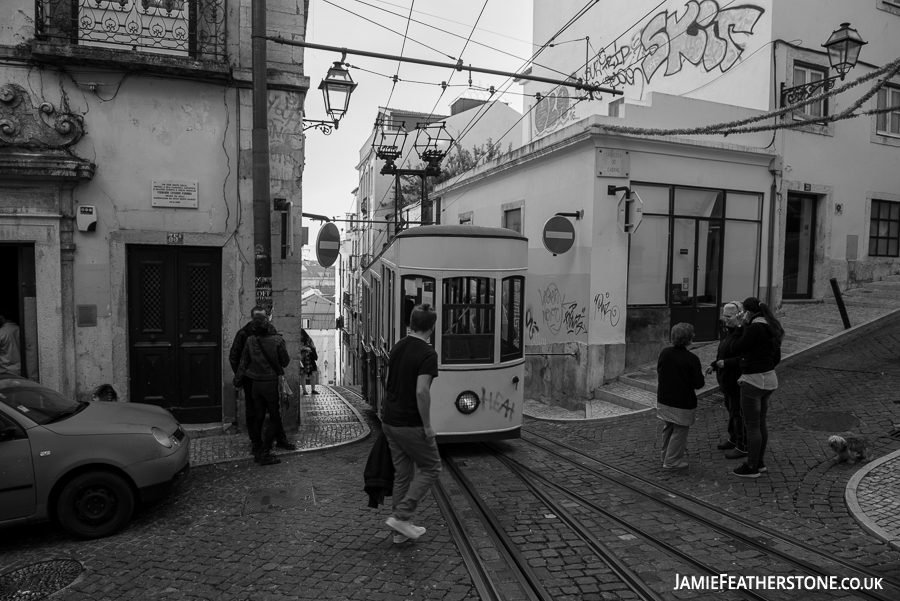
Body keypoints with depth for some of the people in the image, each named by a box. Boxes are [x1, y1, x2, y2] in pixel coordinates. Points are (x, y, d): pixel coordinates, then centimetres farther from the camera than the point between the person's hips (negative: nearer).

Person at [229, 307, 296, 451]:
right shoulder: (243, 334, -10)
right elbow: (233, 356, -5)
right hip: (250, 379, -3)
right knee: (253, 412, 8)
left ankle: (281, 439, 18)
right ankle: (256, 442, 20)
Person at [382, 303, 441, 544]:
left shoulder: (397, 348, 7)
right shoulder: (427, 354, -18)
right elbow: (422, 392, -25)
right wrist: (427, 426, -16)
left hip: (390, 422, 8)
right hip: (411, 425, -8)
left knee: (402, 473, 16)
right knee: (430, 469, 9)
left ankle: (402, 529, 23)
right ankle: (401, 515, 4)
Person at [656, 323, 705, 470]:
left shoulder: (665, 352, -4)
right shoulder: (692, 359, -19)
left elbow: (658, 370, 11)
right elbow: (699, 383, -14)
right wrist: (702, 377, 6)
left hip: (664, 400, 6)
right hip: (683, 403, -6)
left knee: (668, 428, 22)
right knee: (680, 431, 7)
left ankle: (665, 456, 34)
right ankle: (672, 461, 13)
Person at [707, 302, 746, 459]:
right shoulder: (730, 331, 9)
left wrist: (726, 363, -27)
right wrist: (714, 365, 7)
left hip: (738, 382, -10)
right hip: (728, 381, 10)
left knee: (739, 413, 0)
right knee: (731, 410, 20)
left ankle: (743, 447, 11)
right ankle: (734, 439, 35)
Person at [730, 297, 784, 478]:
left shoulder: (754, 328, -20)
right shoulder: (771, 328, 9)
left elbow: (736, 348, -10)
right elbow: (777, 358, 15)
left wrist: (744, 326, -3)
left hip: (753, 382, -9)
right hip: (769, 380, 9)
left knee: (751, 426, 2)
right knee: (761, 423, 19)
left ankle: (752, 467, 12)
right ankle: (759, 462, 30)